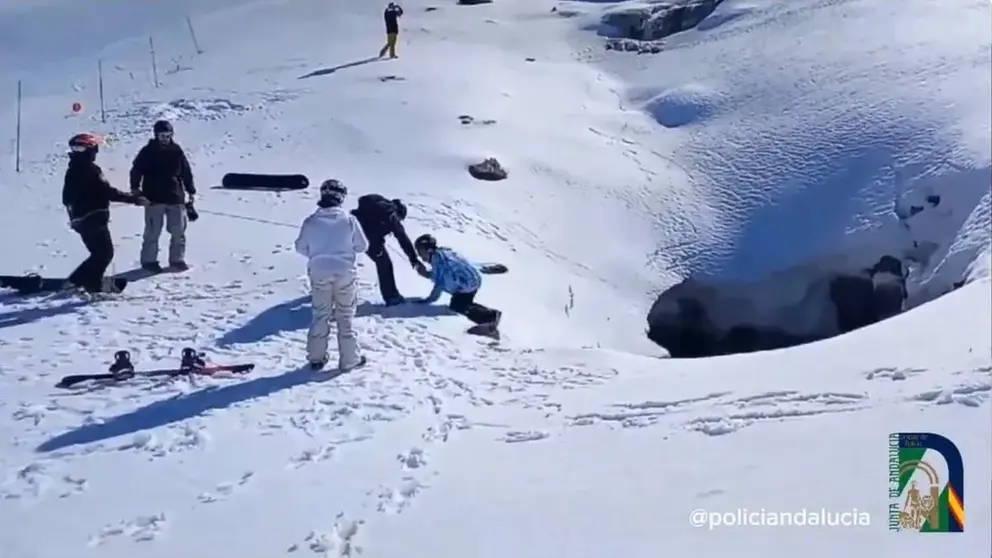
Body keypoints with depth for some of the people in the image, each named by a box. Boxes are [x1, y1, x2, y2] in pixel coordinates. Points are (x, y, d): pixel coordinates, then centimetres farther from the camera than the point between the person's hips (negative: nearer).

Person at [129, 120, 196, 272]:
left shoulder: (177, 150, 6)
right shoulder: (148, 151, -3)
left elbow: (186, 172, 12)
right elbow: (136, 170, -1)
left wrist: (191, 191, 13)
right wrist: (135, 188, -10)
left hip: (175, 197, 3)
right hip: (154, 198, -3)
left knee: (178, 231, 6)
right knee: (153, 231, -1)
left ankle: (177, 260, 17)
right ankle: (149, 260, 9)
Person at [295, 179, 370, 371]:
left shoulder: (311, 221, -7)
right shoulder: (349, 220, -12)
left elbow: (301, 247, 4)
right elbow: (362, 246, -2)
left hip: (319, 273, 2)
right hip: (345, 272, -1)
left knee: (320, 315, 16)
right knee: (345, 316, 10)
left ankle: (316, 357, 21)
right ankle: (349, 359, 14)